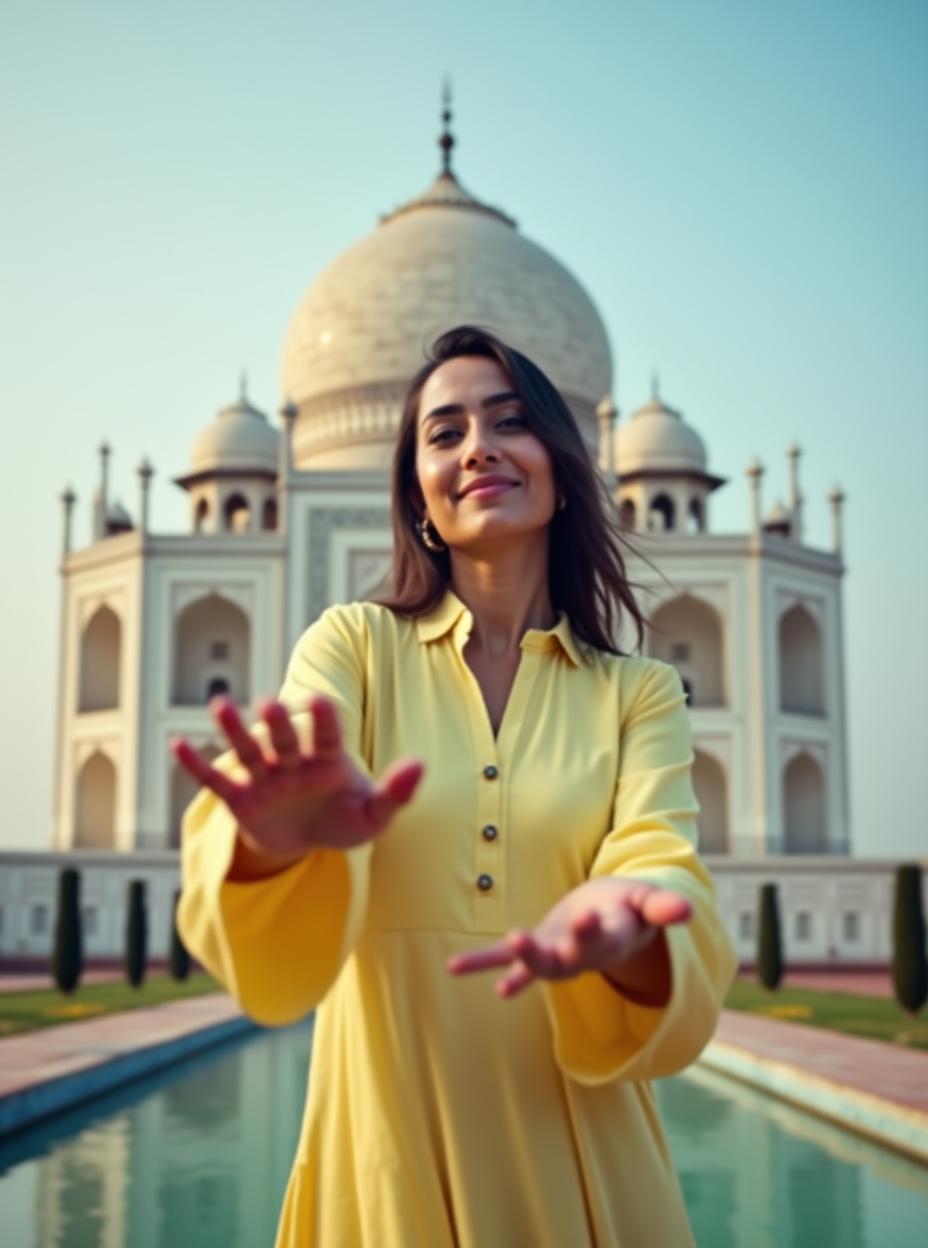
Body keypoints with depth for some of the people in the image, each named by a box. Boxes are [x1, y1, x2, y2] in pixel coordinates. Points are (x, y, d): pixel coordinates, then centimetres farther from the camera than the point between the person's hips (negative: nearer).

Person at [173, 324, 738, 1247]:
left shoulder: (639, 692, 2)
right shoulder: (354, 643, -1)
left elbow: (662, 868, -14)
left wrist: (622, 934, -37)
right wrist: (276, 841, -41)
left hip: (579, 1156, 1)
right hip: (385, 1144, -1)